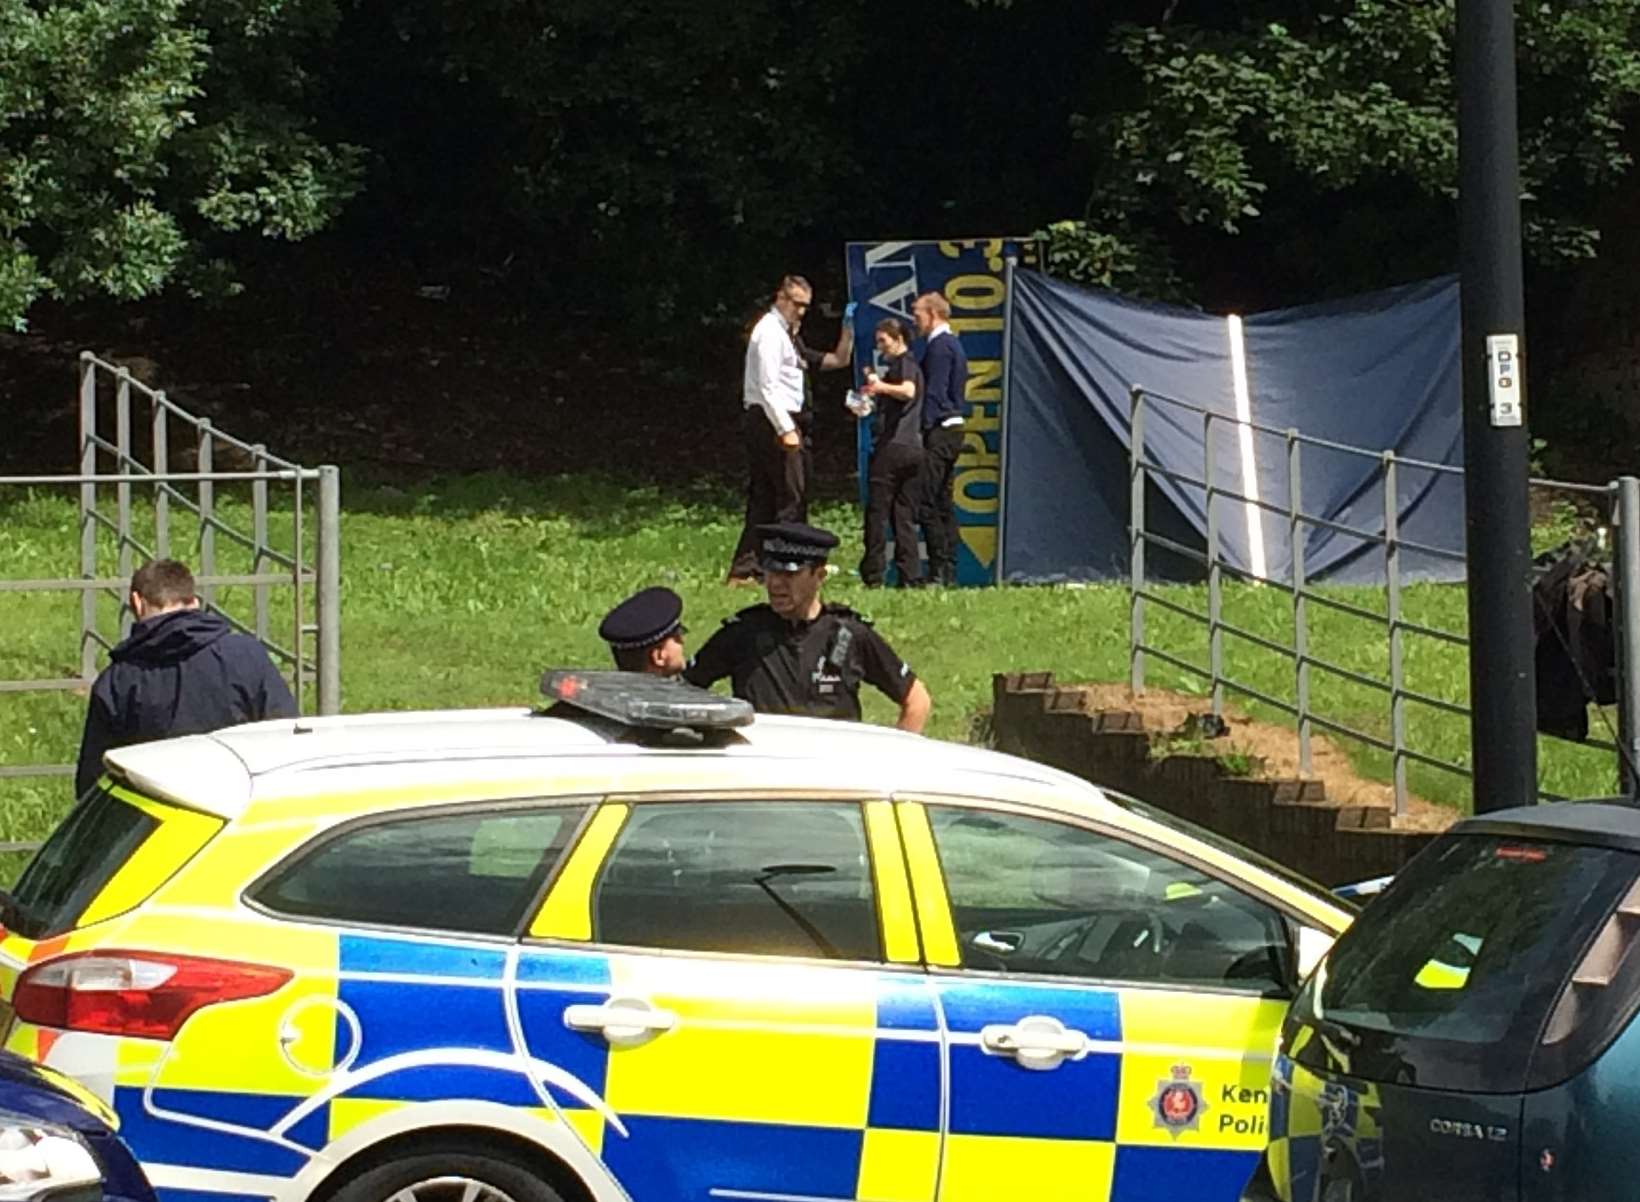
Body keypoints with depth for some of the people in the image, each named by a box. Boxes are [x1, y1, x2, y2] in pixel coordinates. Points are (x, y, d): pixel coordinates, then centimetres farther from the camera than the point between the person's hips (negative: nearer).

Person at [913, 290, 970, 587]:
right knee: (944, 502, 11)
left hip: (940, 430, -10)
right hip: (954, 428, 10)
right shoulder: (953, 343, 18)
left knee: (928, 502, -10)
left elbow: (934, 392, -17)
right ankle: (949, 570, 11)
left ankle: (939, 571, -13)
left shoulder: (939, 345, -12)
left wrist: (924, 430, -18)